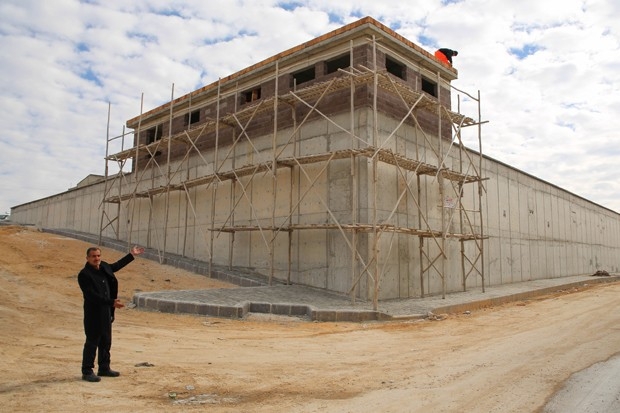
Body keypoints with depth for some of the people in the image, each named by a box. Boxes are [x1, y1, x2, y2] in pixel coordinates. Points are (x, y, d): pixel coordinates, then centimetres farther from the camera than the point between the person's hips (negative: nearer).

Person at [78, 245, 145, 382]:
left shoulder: (103, 267, 5)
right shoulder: (84, 275, -18)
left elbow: (116, 266, 25)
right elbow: (93, 296, -23)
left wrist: (132, 255, 28)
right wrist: (112, 302, -27)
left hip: (106, 312, 8)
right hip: (93, 313, -8)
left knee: (106, 341, 15)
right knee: (92, 342, 1)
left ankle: (104, 368, 28)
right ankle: (87, 372, 14)